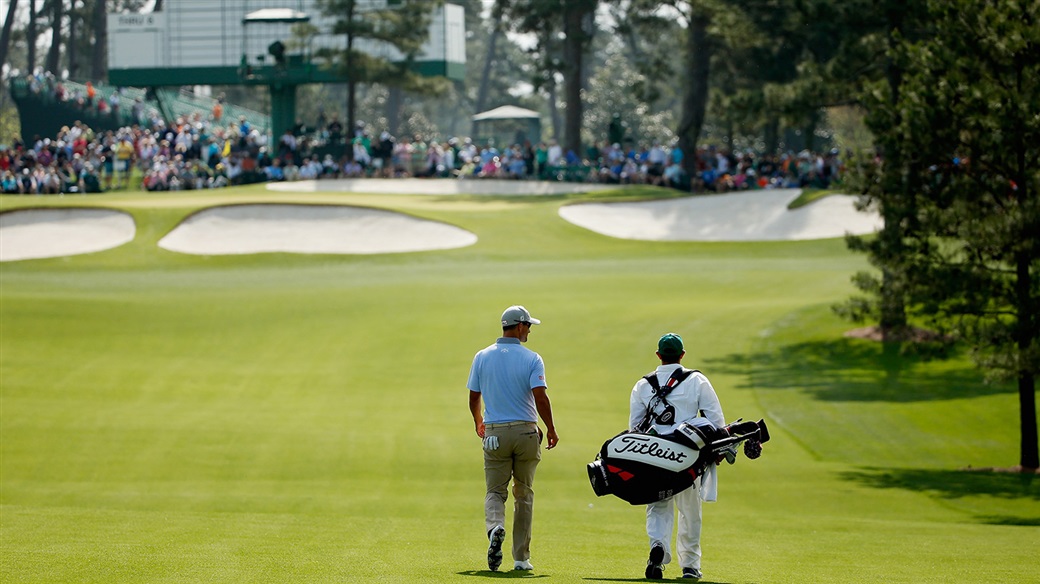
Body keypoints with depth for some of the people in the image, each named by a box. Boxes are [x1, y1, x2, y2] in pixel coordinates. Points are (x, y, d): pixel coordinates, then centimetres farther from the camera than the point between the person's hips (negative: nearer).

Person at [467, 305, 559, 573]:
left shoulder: (482, 357, 3)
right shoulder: (531, 359, -6)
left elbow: (473, 398, 7)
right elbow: (540, 397, -15)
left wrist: (478, 422, 27)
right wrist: (551, 430, -3)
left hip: (494, 433, 1)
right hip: (526, 431, -1)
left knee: (495, 491, 3)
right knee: (524, 494, 10)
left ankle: (495, 527, -31)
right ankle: (521, 557, 11)